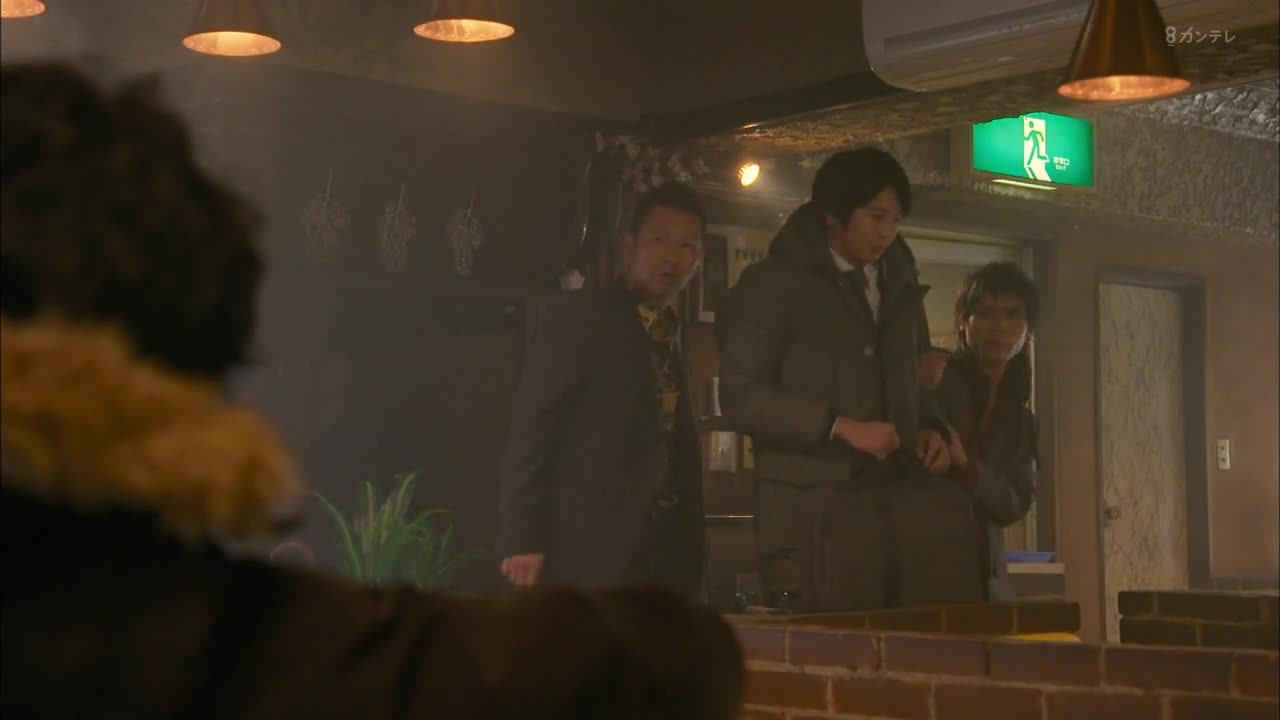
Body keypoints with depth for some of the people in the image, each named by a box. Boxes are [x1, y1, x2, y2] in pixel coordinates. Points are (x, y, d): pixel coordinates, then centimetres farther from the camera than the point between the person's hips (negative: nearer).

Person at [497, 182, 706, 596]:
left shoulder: (669, 339, 20)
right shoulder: (581, 315, -1)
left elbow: (679, 451, 16)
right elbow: (531, 429, -8)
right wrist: (523, 540, -15)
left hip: (658, 557, 7)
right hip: (588, 554, -7)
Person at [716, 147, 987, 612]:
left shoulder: (899, 286, 19)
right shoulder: (772, 284, 1)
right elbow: (740, 395, -8)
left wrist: (931, 428, 7)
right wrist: (841, 427, -16)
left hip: (903, 498, 5)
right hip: (815, 512, -4)